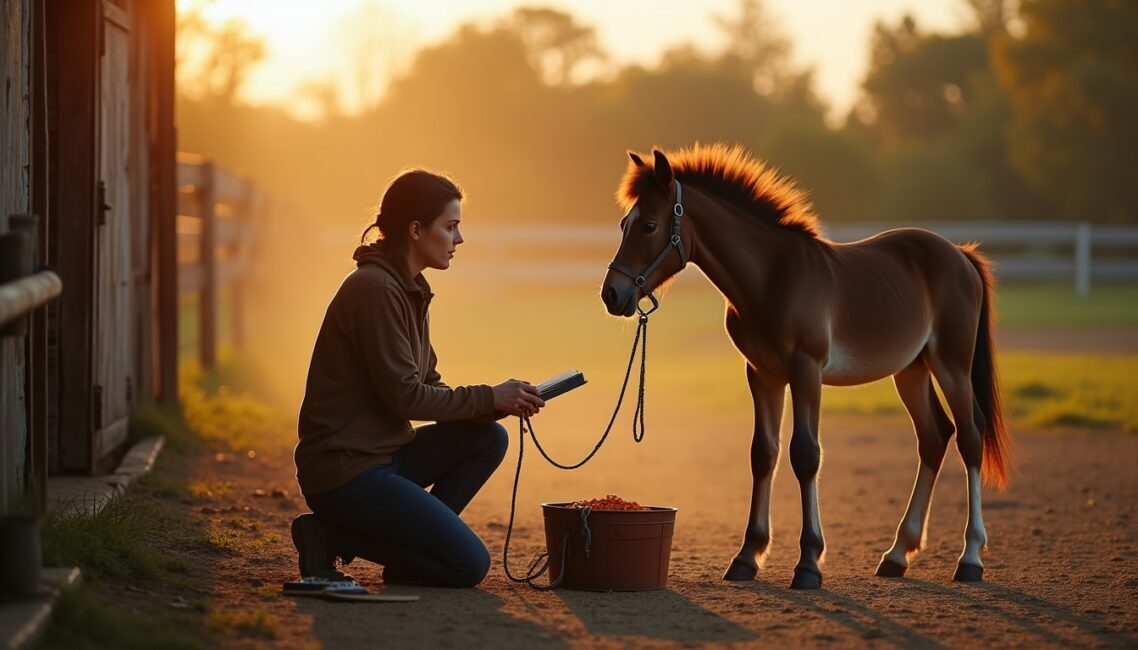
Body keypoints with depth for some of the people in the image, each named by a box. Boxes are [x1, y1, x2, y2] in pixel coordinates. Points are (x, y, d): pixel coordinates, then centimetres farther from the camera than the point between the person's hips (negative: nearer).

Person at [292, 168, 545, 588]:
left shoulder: (409, 289, 14)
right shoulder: (375, 289, -17)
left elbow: (429, 390, 15)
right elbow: (404, 396, -18)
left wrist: (500, 402, -1)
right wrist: (490, 398, -9)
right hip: (344, 470, -10)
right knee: (469, 565, -13)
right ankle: (332, 537, -5)